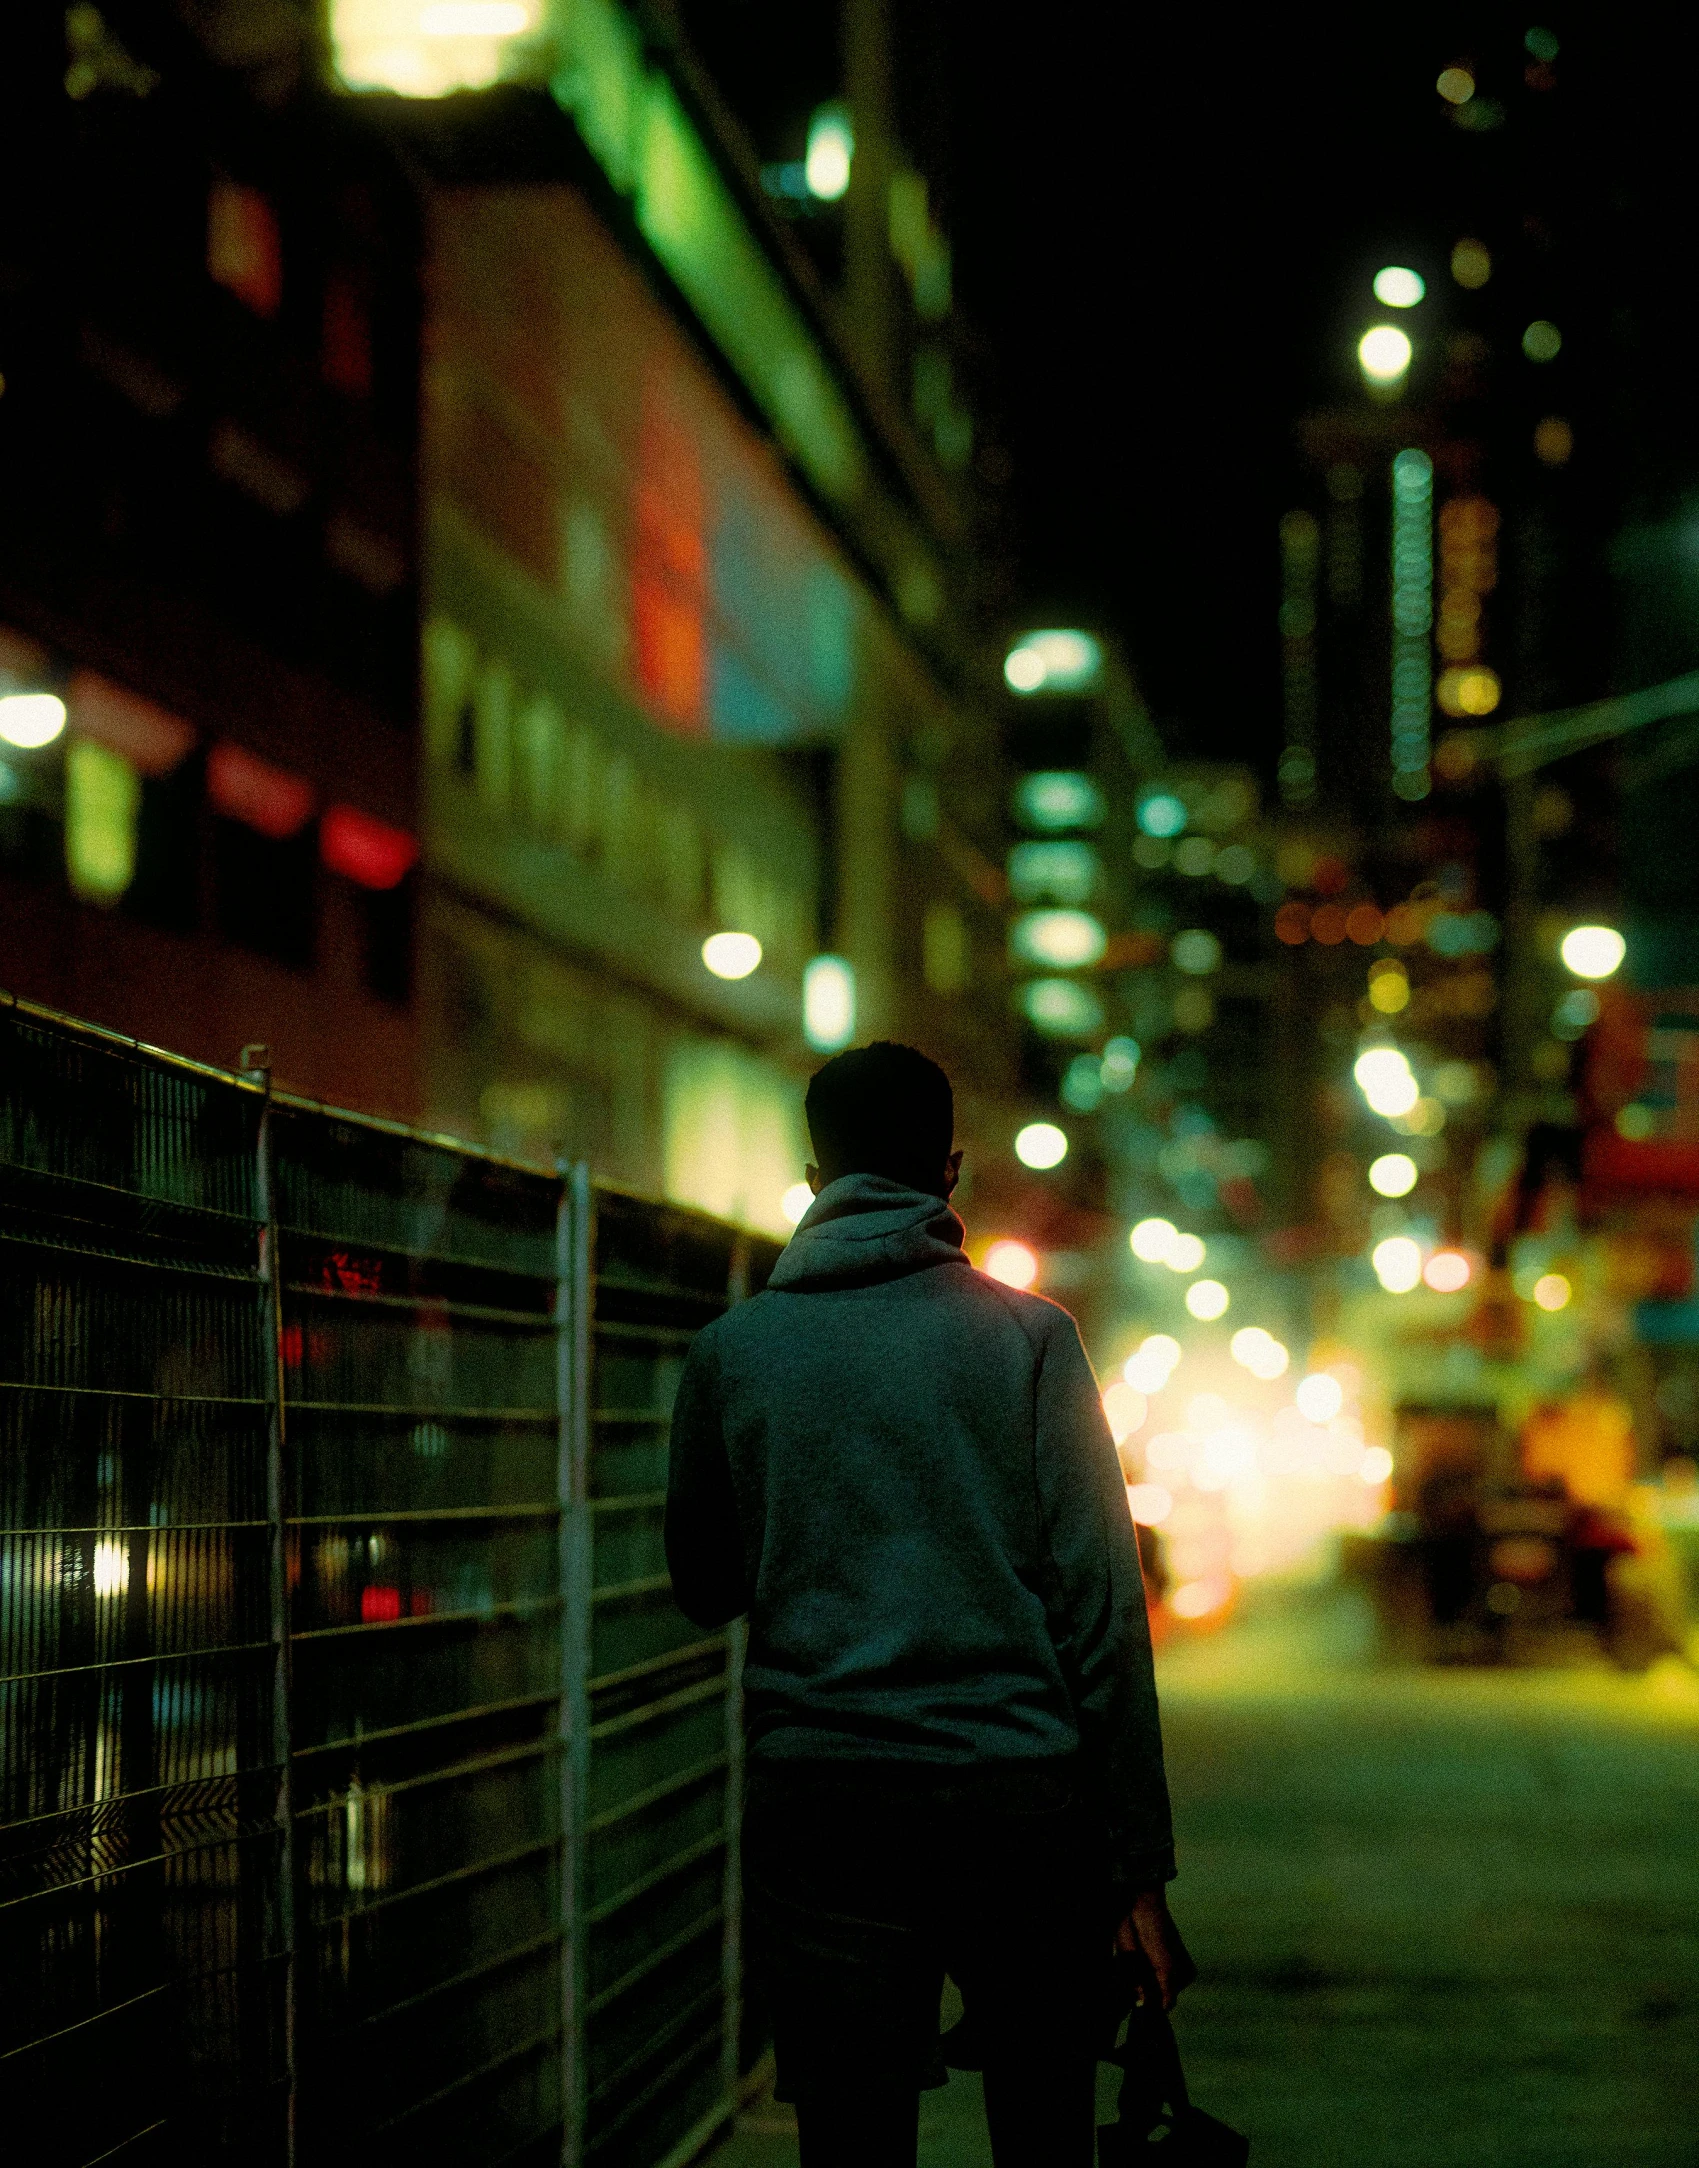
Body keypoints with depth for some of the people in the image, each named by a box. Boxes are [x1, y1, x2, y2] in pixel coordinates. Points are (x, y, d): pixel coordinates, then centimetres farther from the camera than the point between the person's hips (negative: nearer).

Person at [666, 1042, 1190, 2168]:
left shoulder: (732, 1352, 6)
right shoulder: (1030, 1335, 1)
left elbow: (705, 1590, 18)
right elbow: (1103, 1605, -4)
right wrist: (1139, 1861, -1)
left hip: (821, 1809, 1)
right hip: (1022, 1797, -1)